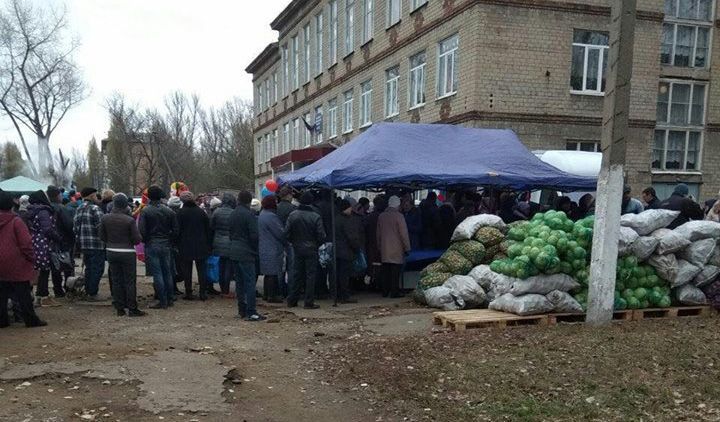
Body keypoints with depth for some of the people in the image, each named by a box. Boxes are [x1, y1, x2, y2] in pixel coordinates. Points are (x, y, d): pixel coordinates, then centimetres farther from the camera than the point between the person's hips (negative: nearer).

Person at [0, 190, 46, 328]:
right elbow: (26, 243, -16)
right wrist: (31, 259, -5)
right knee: (23, 293, 1)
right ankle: (31, 320, 5)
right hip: (16, 265, -5)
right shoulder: (16, 222, -13)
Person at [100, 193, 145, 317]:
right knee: (130, 281, 4)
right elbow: (137, 239, -13)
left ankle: (119, 308, 17)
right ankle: (132, 308, 7)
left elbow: (102, 237, 4)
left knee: (116, 280, 13)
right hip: (127, 253, -4)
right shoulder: (130, 220, -16)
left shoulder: (104, 218, -3)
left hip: (111, 252, 4)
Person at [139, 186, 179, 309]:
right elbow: (175, 230, 3)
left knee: (157, 274, -1)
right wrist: (169, 241, 13)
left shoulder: (145, 211, -8)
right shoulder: (169, 211, 4)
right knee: (167, 273, 13)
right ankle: (170, 299, 18)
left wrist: (146, 241, 5)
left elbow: (141, 230, -12)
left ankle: (162, 301, 1)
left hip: (151, 246, -4)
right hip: (166, 246, 4)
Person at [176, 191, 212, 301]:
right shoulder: (201, 212, 3)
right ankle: (203, 293, 7)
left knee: (187, 270, 6)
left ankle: (188, 293, 7)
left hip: (185, 246, -2)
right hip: (201, 246, 3)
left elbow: (178, 230, -7)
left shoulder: (181, 213, -7)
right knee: (202, 269, 7)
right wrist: (209, 245, 10)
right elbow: (208, 229, 5)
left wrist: (178, 245, 1)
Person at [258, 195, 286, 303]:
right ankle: (272, 295, 1)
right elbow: (280, 233, -16)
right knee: (273, 273, -4)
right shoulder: (270, 216, -18)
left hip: (264, 249, 10)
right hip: (272, 250, -10)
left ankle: (266, 294, 22)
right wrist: (287, 242, -2)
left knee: (268, 273, 16)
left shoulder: (262, 214, 14)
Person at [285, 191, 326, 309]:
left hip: (297, 249, 3)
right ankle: (309, 302, 4)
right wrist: (317, 244, 8)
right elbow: (321, 236, -11)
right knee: (311, 275, 3)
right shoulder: (316, 217, -13)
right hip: (311, 250, -3)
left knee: (296, 274, 12)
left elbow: (286, 233, -3)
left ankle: (292, 300, 17)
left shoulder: (292, 215, -4)